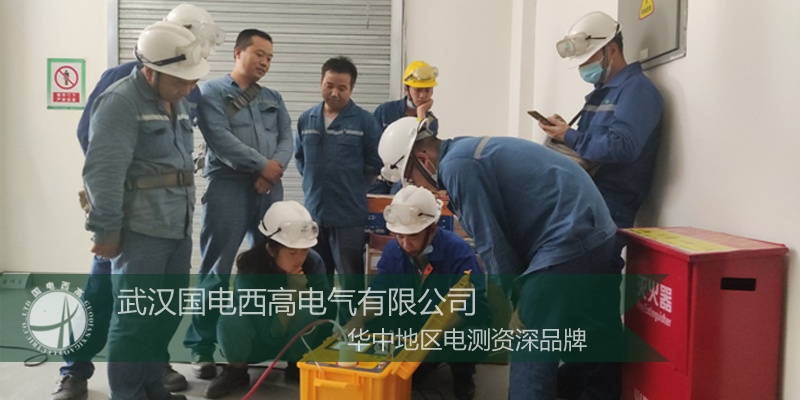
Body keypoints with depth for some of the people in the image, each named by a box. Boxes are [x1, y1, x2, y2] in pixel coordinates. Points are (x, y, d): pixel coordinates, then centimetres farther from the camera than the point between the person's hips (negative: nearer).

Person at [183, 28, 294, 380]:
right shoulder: (211, 92, 3)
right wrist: (261, 164, -11)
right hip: (228, 187, -5)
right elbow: (220, 139, -11)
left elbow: (287, 138, 8)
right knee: (216, 270, -4)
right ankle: (201, 348, 6)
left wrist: (276, 166, -12)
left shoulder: (273, 99, 20)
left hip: (270, 189, 6)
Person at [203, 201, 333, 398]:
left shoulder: (313, 263, -20)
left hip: (296, 341, 2)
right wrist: (291, 293, -37)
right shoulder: (250, 271, -28)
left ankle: (297, 365, -3)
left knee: (306, 309, -32)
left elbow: (326, 313, -15)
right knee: (231, 319, -34)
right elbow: (271, 332, -28)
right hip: (257, 343, -1)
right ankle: (236, 370, -3)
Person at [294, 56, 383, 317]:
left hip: (349, 214, -4)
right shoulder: (306, 119, 7)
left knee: (351, 282, 3)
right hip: (313, 212, 5)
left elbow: (375, 163, -1)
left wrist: (352, 186, -1)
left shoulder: (364, 121, -6)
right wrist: (314, 181, 9)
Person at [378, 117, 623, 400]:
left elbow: (492, 243, -12)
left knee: (531, 361, 0)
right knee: (597, 356, 17)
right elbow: (504, 229, 21)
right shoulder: (469, 152, 19)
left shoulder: (456, 165, -12)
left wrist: (519, 303, 1)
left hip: (566, 246, -10)